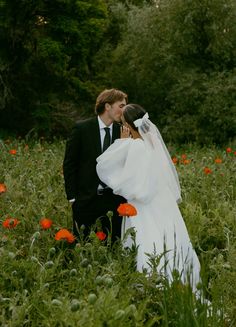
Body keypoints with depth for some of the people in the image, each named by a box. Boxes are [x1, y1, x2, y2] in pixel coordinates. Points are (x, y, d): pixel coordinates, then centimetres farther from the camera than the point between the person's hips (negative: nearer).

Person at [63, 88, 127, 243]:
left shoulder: (122, 131, 3)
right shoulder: (82, 128, -6)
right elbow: (69, 164, -3)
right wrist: (72, 197, -6)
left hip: (113, 198, 3)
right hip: (86, 199, -3)